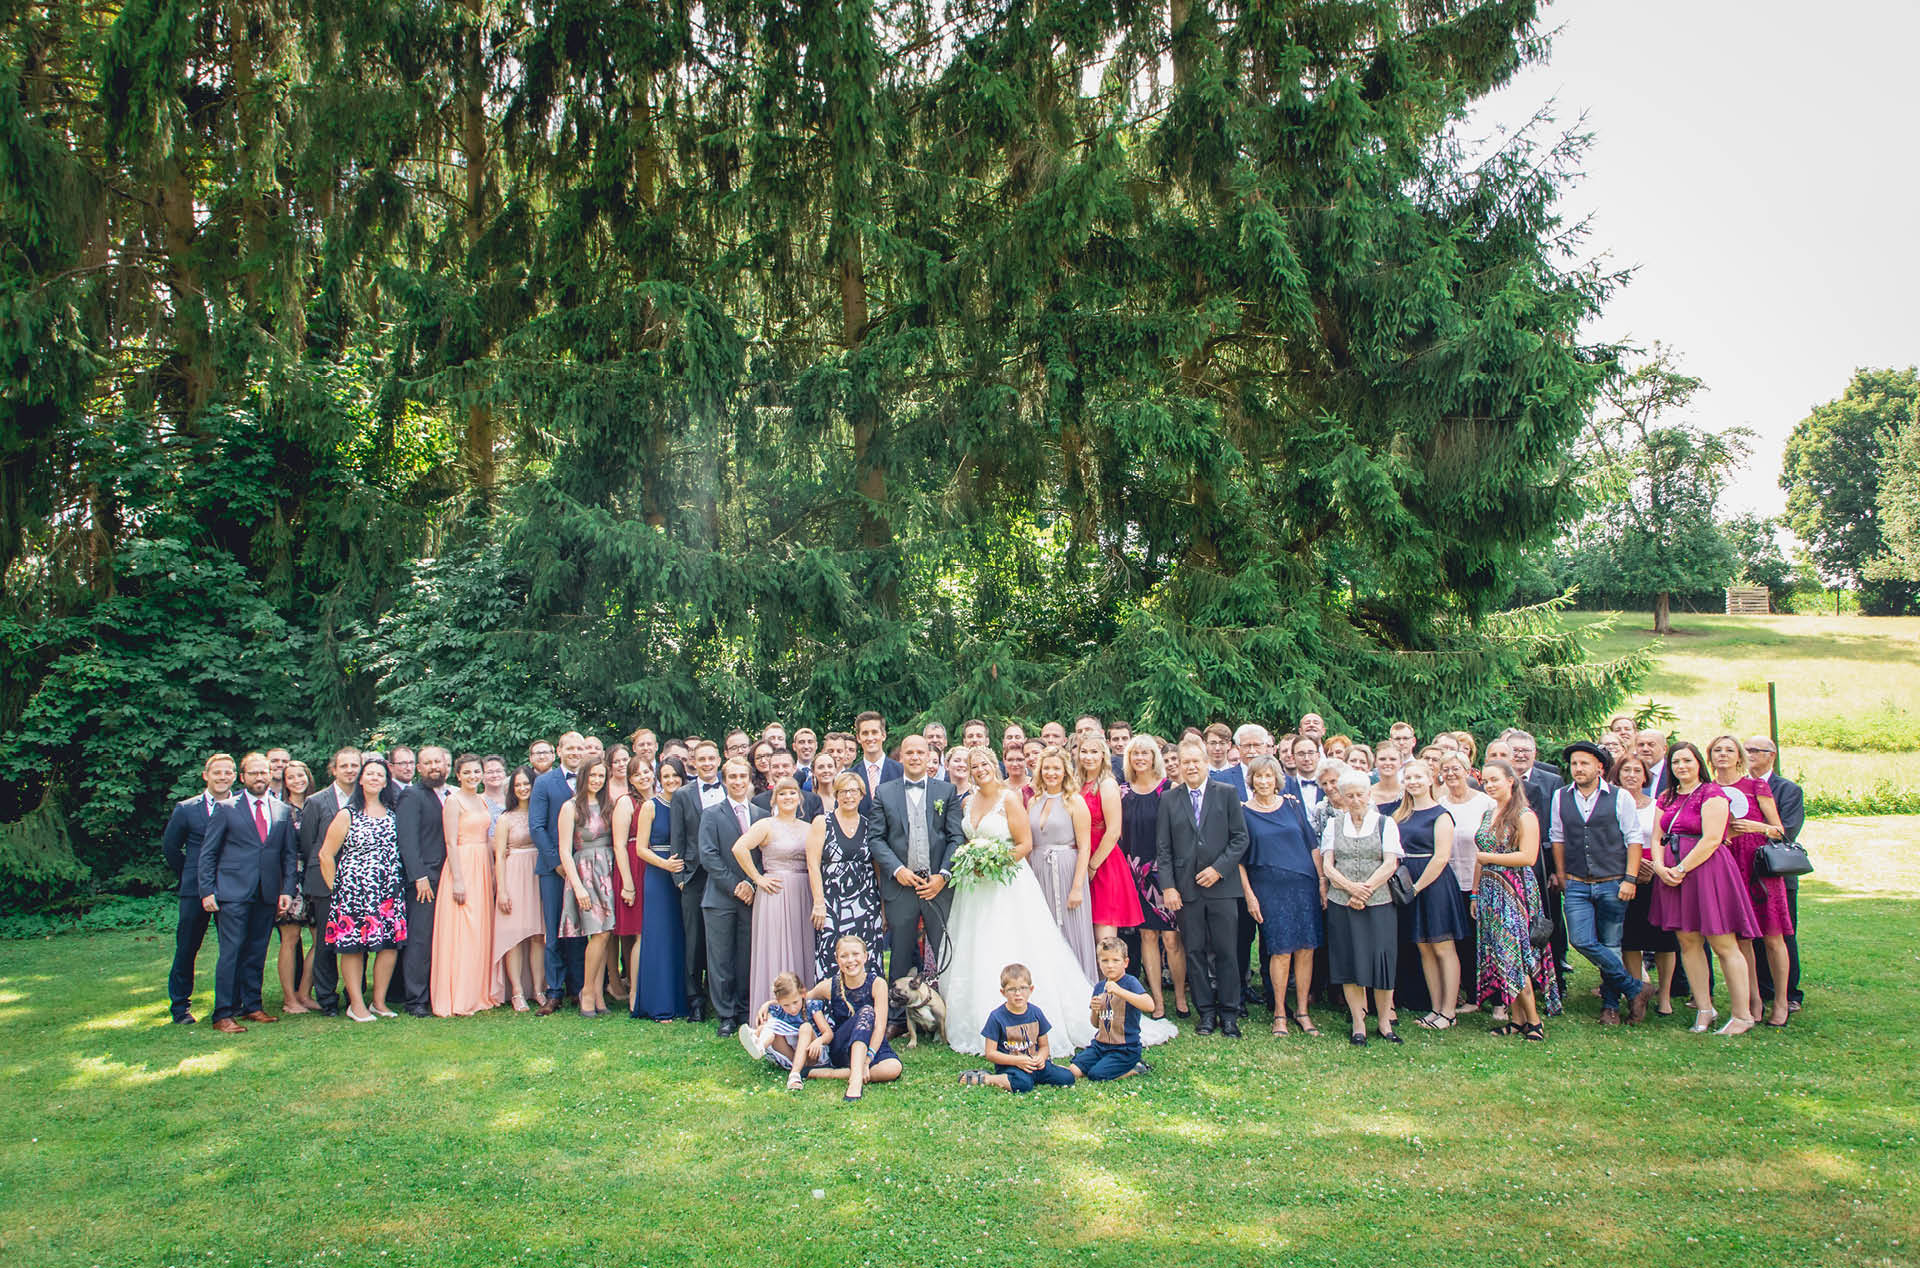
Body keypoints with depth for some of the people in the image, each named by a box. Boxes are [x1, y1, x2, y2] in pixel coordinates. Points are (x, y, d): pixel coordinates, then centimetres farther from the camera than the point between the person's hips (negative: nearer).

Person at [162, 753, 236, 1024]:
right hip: (195, 890, 0)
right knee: (186, 949, 6)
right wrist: (189, 875, 10)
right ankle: (180, 1004, 20)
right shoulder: (186, 809, 2)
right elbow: (170, 847, 12)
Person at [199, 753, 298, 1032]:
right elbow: (207, 853, 3)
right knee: (231, 952, -6)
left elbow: (289, 854, 13)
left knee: (257, 952, 9)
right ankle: (223, 1014, -1)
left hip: (268, 894, 4)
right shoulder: (226, 809, 2)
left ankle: (251, 1006, 19)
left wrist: (287, 890, 4)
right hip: (233, 892, -4)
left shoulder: (283, 811, 11)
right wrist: (207, 891, -5)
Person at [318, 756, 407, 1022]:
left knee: (390, 944, 1)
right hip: (355, 889, -3)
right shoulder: (347, 814, 0)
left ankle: (379, 1001, 12)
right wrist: (336, 889, 0)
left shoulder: (392, 812, 10)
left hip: (389, 890, 4)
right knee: (353, 946, -1)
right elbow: (326, 855, 1)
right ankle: (356, 1004, 8)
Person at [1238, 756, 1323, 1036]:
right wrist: (1249, 895, -4)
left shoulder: (1291, 804, 8)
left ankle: (1302, 1011, 12)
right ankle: (1279, 1013, 6)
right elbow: (1239, 858, 2)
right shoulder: (1243, 812, 1)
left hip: (1304, 885, 3)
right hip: (1269, 889, -2)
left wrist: (1322, 878, 4)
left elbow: (1312, 844, 11)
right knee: (1281, 951, -6)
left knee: (1305, 949, 1)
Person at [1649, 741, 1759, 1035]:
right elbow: (1657, 838, 12)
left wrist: (1681, 869, -14)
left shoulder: (1712, 793, -5)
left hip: (1706, 869, -7)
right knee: (1687, 942, 7)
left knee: (1723, 945, -4)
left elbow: (1711, 839, -14)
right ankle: (1704, 1010, 15)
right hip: (1672, 875, 7)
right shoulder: (1666, 798, 15)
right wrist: (1659, 867, -6)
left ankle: (1743, 1015, 3)